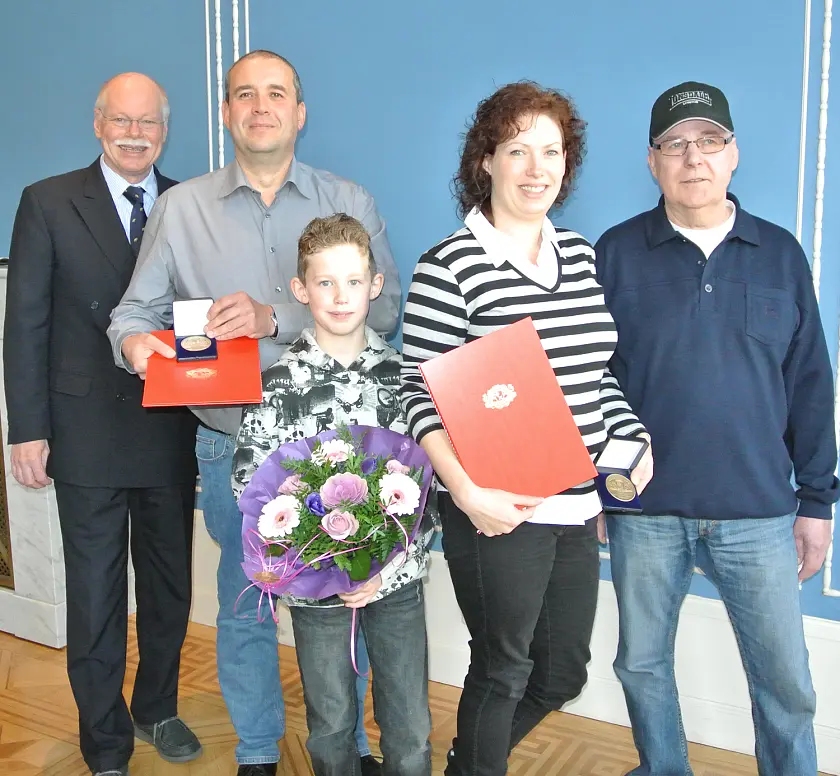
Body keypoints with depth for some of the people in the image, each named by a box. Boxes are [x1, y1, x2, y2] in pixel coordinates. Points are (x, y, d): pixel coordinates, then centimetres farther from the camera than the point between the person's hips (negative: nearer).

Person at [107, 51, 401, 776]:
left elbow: (384, 306, -11)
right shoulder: (182, 206, 6)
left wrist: (277, 319, -23)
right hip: (233, 443, 1)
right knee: (244, 606, 14)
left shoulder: (350, 203, 3)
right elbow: (137, 307, 5)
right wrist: (135, 340, -19)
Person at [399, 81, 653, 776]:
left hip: (575, 507, 7)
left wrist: (632, 439, 2)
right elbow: (423, 395, -15)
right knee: (503, 672, 11)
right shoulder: (450, 267, -13)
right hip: (498, 511, -7)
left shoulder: (580, 255, 8)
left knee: (564, 672, 20)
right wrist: (467, 492, -24)